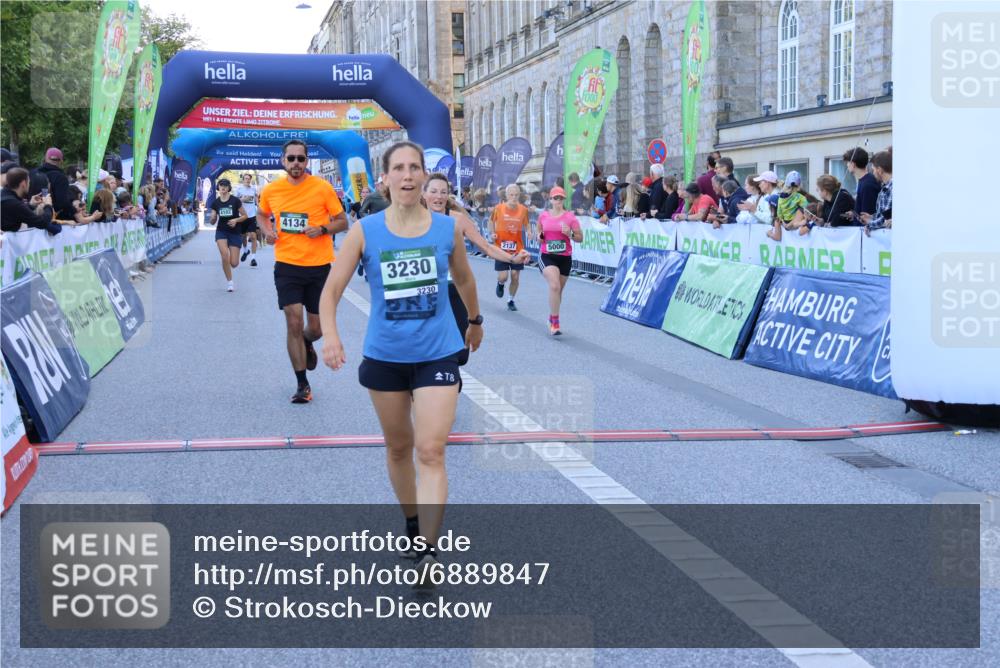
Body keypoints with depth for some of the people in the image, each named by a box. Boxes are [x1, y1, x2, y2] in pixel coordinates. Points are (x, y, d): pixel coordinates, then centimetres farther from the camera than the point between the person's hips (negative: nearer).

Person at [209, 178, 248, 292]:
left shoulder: (235, 201, -7)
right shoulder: (215, 202, 1)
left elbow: (245, 216, 0)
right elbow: (213, 222, 5)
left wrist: (236, 220, -18)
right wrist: (213, 218, -18)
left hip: (235, 232, -1)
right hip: (221, 232, 1)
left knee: (234, 263, -6)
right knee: (225, 255, -23)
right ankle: (229, 282, -5)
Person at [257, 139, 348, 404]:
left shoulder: (323, 187, -7)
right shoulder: (271, 190, 0)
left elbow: (342, 222, 0)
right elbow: (262, 215, 21)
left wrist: (322, 229, -19)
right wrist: (267, 230, -1)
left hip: (319, 265, 0)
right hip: (287, 265, 1)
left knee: (317, 327, 8)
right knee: (293, 322, -7)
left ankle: (306, 343, 47)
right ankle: (302, 384, 6)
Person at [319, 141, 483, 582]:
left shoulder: (448, 229, -3)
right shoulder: (365, 232, -6)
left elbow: (464, 279, 15)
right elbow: (332, 288, -9)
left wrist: (475, 321, 30)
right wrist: (330, 335, -26)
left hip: (437, 354, -1)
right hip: (384, 355, 1)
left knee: (430, 451, -11)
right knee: (398, 447, 15)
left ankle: (428, 551, -12)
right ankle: (412, 524, 37)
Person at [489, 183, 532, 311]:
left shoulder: (523, 209, -4)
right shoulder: (498, 208, -8)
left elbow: (526, 224, 11)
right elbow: (492, 221, 10)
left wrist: (529, 232, -10)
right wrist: (492, 233, -5)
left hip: (517, 249, 2)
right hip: (501, 248, -1)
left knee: (515, 277, 2)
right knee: (503, 277, -7)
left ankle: (511, 301, 23)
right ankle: (500, 284, 31)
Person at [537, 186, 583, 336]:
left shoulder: (570, 217, -2)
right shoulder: (543, 216, 3)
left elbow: (580, 238, 1)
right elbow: (539, 234, 17)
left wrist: (570, 233, -18)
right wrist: (540, 236, -6)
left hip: (565, 258, 1)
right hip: (547, 256, -1)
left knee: (558, 290, 12)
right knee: (554, 286, -22)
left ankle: (552, 317, 36)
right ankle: (555, 323, -18)